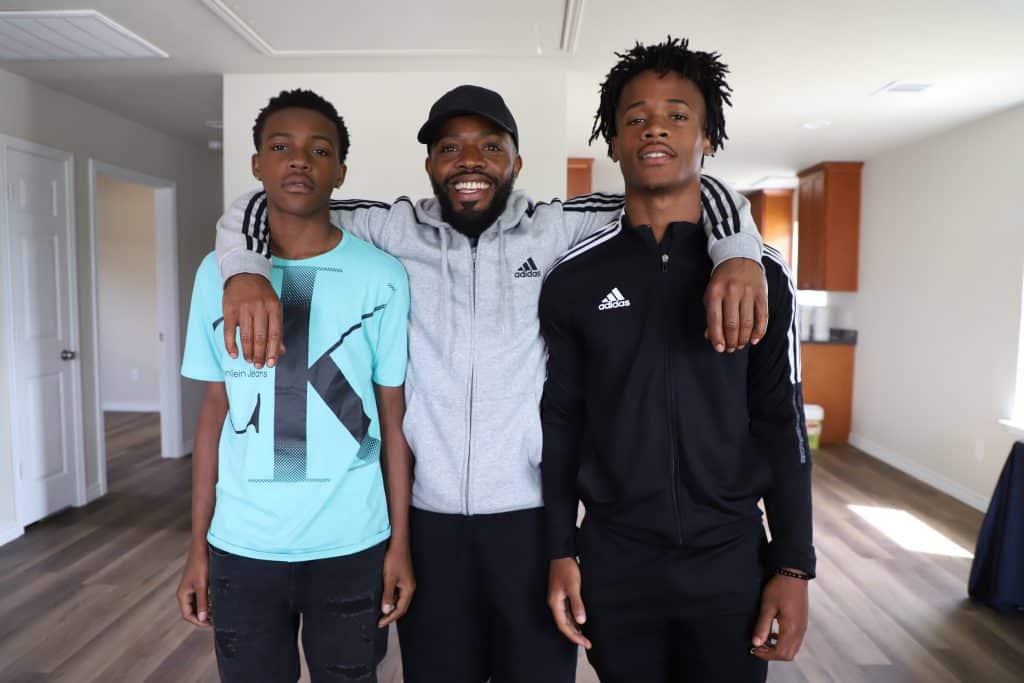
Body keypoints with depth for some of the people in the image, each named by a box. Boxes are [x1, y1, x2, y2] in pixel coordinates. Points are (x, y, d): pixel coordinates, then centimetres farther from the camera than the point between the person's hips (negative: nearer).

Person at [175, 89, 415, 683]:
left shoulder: (382, 276, -6)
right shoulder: (218, 272, 1)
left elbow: (394, 418, -2)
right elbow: (215, 413, 5)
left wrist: (401, 544, -2)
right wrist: (197, 545, 6)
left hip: (352, 544, -1)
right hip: (241, 545, 2)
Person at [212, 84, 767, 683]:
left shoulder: (556, 234, -1)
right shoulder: (394, 233, 2)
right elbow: (261, 206, 6)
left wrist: (739, 254, -19)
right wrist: (245, 272, -14)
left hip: (533, 516, 0)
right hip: (426, 517, 1)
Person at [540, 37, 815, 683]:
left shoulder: (762, 274, -3)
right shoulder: (573, 279, -3)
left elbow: (782, 426, 0)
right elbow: (561, 422, 1)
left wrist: (793, 566, -2)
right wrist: (560, 554, -1)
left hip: (731, 559, 0)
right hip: (612, 559, 0)